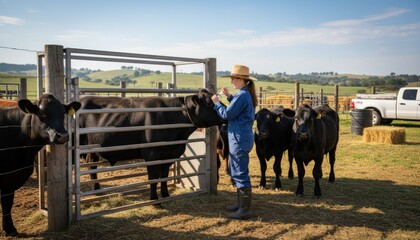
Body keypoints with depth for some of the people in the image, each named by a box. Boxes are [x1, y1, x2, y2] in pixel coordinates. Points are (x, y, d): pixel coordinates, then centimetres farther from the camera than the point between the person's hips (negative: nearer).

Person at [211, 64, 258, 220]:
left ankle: (244, 210, 3)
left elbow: (227, 114, -16)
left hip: (240, 139, -10)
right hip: (242, 138, 10)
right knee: (237, 172, 19)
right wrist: (229, 96, 18)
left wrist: (217, 103, -1)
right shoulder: (247, 95, 11)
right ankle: (241, 203, 29)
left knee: (241, 174, -4)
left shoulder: (242, 95, -18)